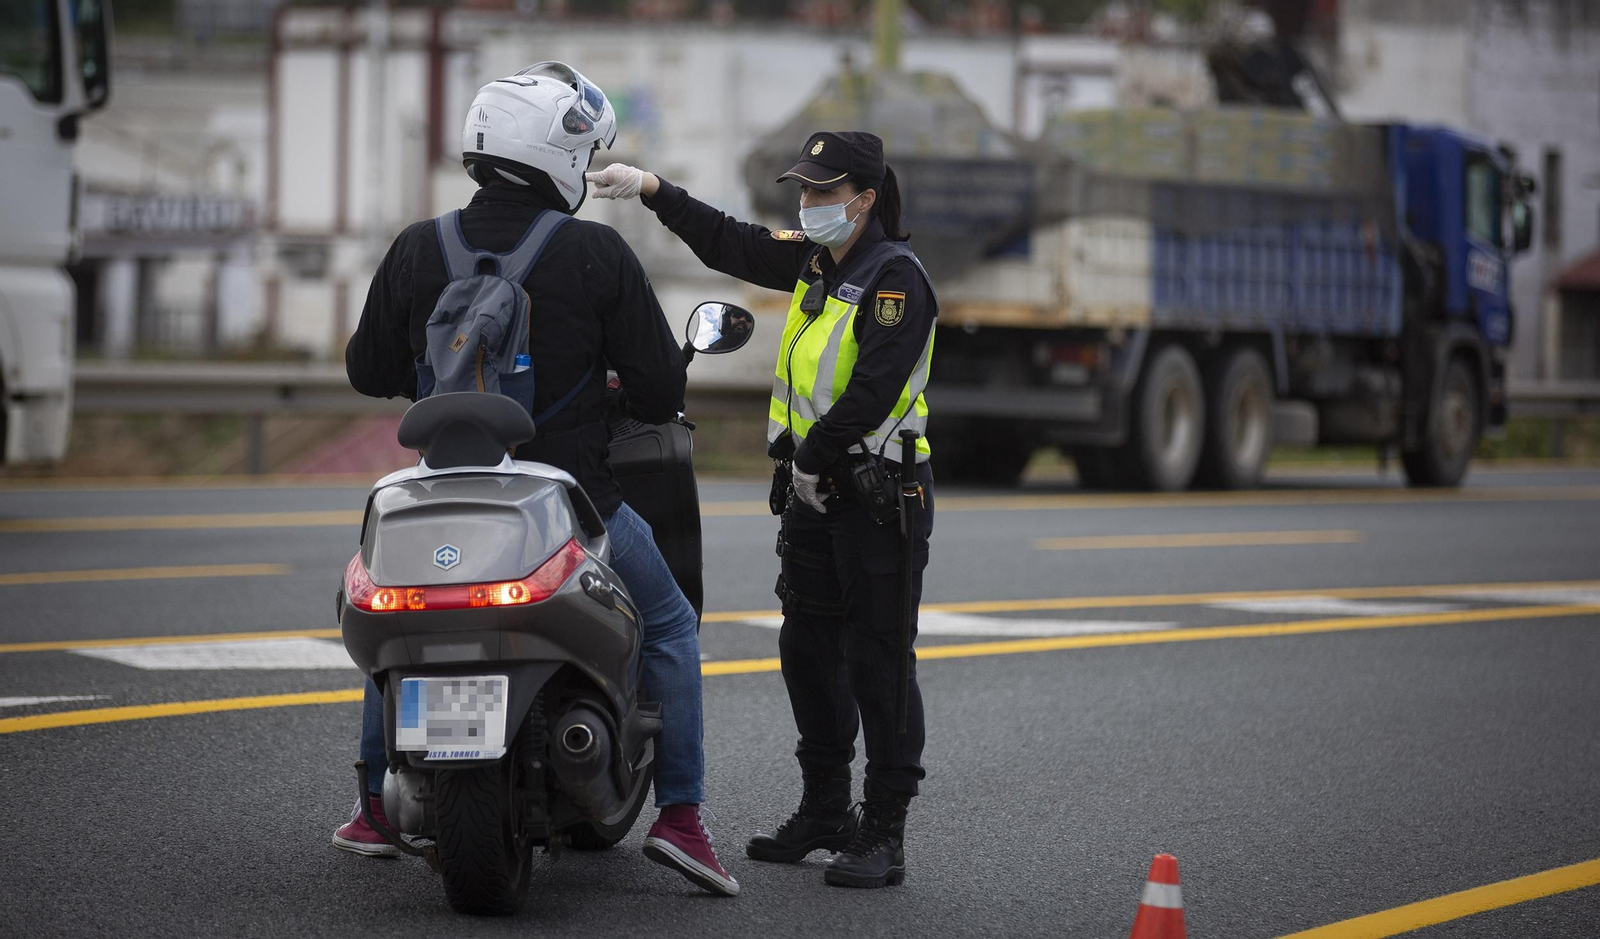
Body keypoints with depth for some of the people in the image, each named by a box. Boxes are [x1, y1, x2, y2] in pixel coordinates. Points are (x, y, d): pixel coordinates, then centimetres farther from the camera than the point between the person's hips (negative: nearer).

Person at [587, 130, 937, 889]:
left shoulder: (895, 278, -15)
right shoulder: (814, 258, 11)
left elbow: (874, 390, -22)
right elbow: (730, 244, 22)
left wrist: (813, 458, -16)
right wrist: (652, 189, 17)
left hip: (878, 494, -9)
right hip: (812, 491, 9)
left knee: (876, 664, -7)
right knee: (808, 653, 13)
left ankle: (883, 833, -3)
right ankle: (825, 812, 24)